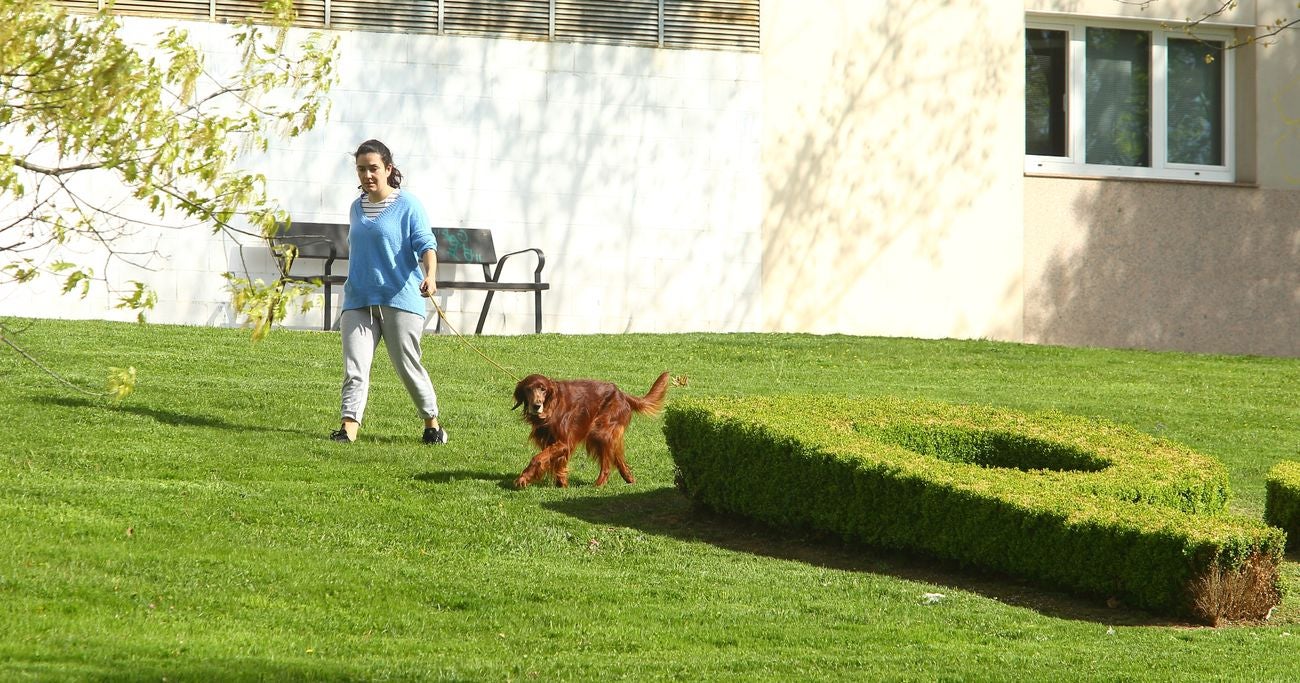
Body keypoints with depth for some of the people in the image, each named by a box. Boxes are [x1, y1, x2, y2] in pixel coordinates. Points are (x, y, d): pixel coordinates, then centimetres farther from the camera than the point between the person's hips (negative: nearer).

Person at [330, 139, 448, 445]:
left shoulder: (408, 205, -4)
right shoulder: (356, 208, 15)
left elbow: (426, 245, -13)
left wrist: (429, 276, -32)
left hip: (400, 298, -5)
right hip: (358, 300, 5)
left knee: (408, 366, 1)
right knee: (355, 367, -9)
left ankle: (432, 424, 18)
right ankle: (349, 427, -15)